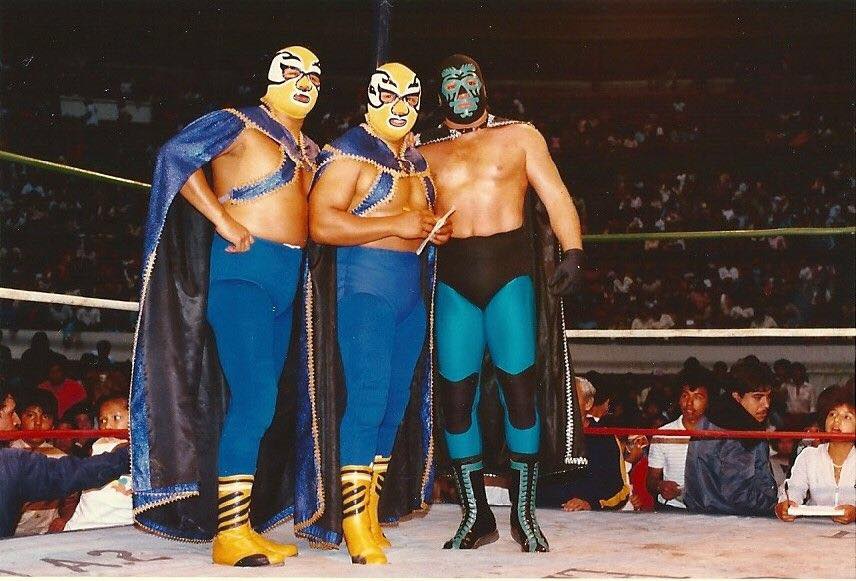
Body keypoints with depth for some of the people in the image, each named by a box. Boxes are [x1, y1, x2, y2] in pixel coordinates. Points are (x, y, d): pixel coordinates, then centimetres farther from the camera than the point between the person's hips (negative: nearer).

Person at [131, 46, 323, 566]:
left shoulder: (311, 150, 18)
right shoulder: (239, 125, -4)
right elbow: (177, 156, -17)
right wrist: (225, 223, -21)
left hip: (287, 282, 8)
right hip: (243, 270, -8)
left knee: (264, 406, 8)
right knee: (255, 397, -16)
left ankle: (242, 525, 15)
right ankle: (230, 536, -11)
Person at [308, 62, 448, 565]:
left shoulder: (417, 159, 19)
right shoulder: (350, 153, -5)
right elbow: (322, 223, -15)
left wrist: (437, 230, 9)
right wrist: (396, 225, -18)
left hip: (413, 288, 8)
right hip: (366, 285, -8)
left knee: (396, 405, 7)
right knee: (367, 400, -13)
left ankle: (371, 517, 16)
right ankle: (355, 527, -7)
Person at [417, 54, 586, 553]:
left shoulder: (520, 136, 10)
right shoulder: (426, 151, 15)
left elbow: (555, 195, 2)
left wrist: (573, 251, -11)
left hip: (510, 270, -2)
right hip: (452, 277, 2)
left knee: (519, 386, -5)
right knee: (457, 393, -1)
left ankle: (523, 513, 6)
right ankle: (476, 516, 9)